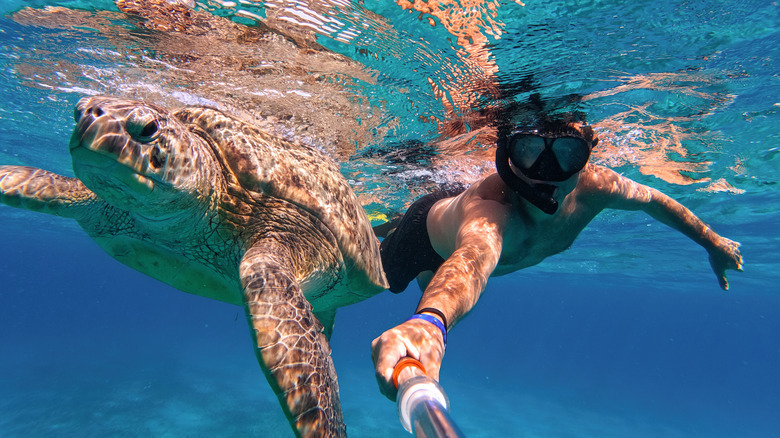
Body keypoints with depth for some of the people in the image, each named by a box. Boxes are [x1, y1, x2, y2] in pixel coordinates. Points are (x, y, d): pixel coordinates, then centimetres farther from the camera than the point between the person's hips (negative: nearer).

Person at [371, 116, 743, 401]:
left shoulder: (591, 187, -33)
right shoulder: (489, 209, -53)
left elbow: (653, 200, -11)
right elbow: (472, 259, -75)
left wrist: (711, 241, 3)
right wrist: (430, 322, -96)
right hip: (428, 229, -4)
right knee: (382, 279, 21)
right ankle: (382, 228, 49)